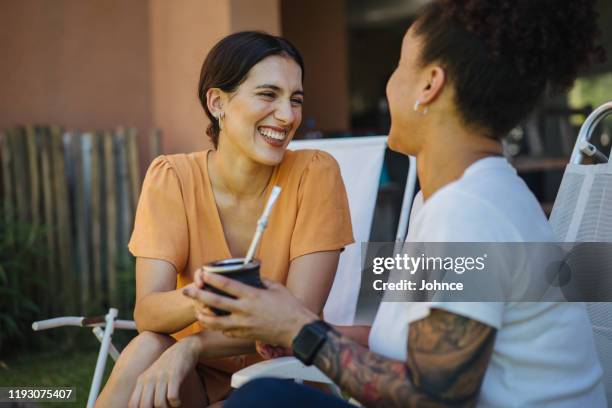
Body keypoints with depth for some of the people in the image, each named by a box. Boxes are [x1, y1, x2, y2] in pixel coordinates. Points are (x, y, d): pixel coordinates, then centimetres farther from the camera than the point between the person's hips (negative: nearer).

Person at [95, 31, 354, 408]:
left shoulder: (315, 173, -12)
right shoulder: (171, 177, -8)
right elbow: (147, 313, -18)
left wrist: (190, 346, -31)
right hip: (197, 371, 2)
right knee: (146, 350, -29)